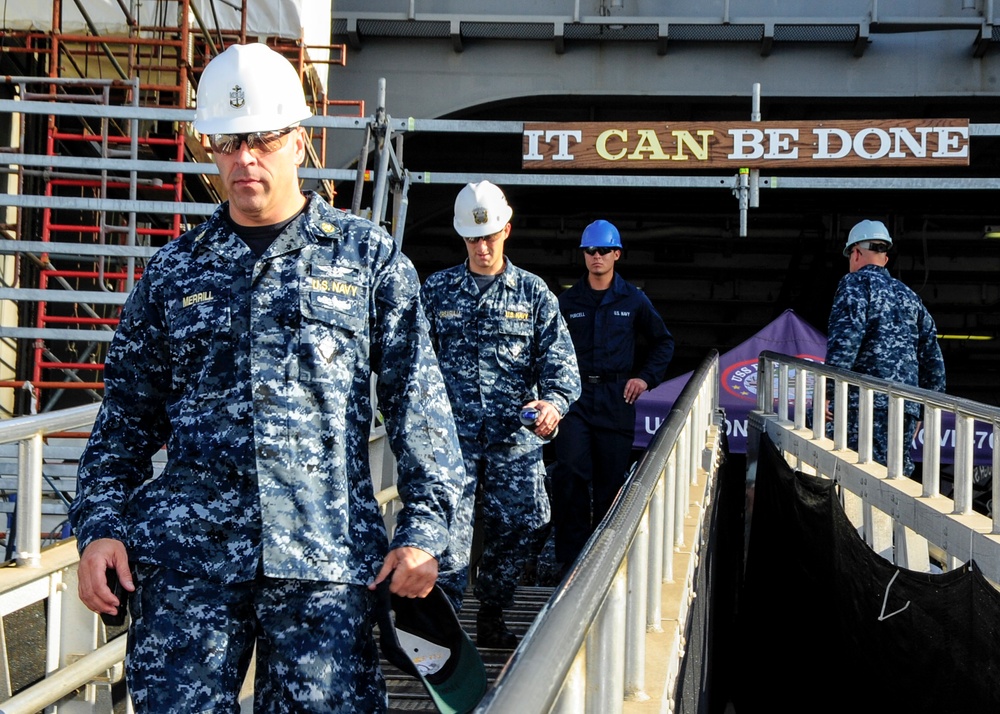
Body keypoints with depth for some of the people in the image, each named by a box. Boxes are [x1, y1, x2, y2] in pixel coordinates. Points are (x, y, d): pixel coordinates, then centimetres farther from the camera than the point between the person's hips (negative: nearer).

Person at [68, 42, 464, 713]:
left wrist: (424, 528, -5)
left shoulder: (369, 256, 6)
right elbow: (127, 413, 14)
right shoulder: (174, 269, 12)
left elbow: (418, 402, 3)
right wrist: (101, 526, 3)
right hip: (187, 554, 2)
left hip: (328, 558, -1)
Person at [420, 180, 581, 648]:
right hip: (453, 434, -1)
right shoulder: (437, 290, 9)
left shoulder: (534, 293, 8)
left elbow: (559, 359, 1)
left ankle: (491, 618, 24)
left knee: (517, 529, 6)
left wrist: (554, 401, -19)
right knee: (449, 528, -14)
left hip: (515, 438, 2)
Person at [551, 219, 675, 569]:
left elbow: (663, 342, 17)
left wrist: (646, 377, 6)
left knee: (611, 480, 3)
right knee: (570, 471, -16)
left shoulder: (634, 300, 7)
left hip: (616, 399, 1)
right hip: (575, 396, 0)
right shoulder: (568, 301, 8)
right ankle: (570, 554, -9)